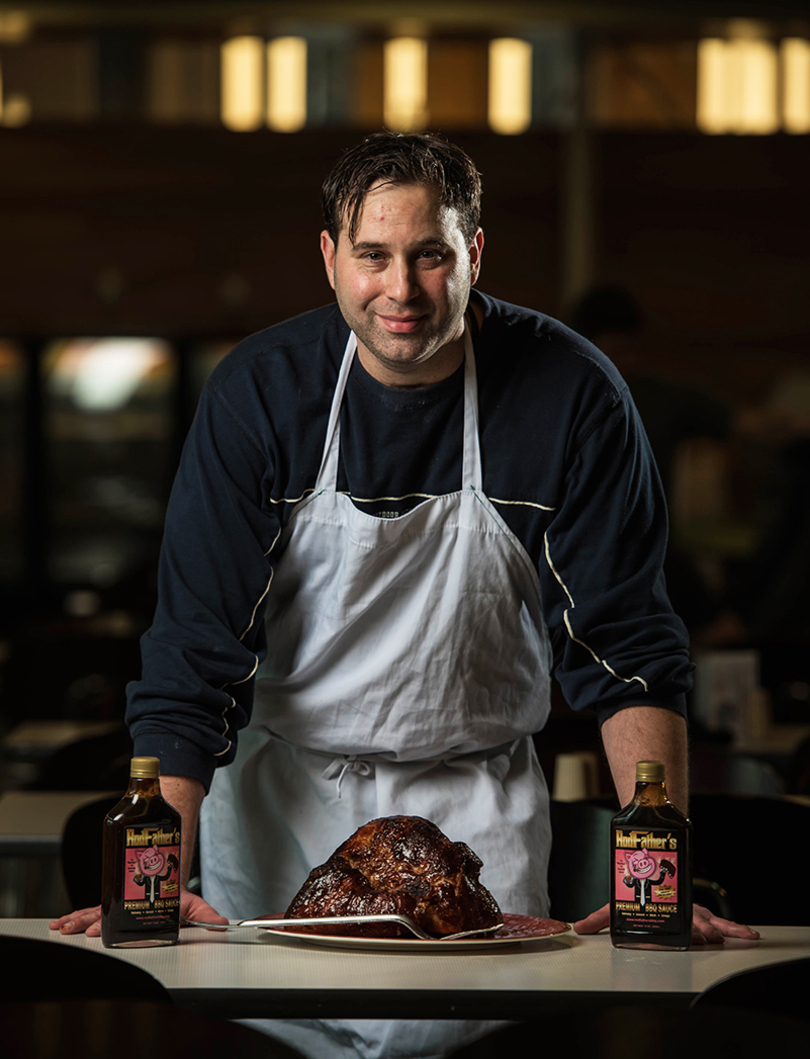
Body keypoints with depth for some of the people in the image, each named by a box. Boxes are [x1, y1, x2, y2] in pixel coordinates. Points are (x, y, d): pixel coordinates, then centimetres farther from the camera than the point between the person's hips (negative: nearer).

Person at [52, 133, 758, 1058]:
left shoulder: (569, 394, -10)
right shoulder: (259, 391, -9)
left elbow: (628, 651, -8)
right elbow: (195, 650, -11)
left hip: (476, 801, 0)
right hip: (286, 794, 1)